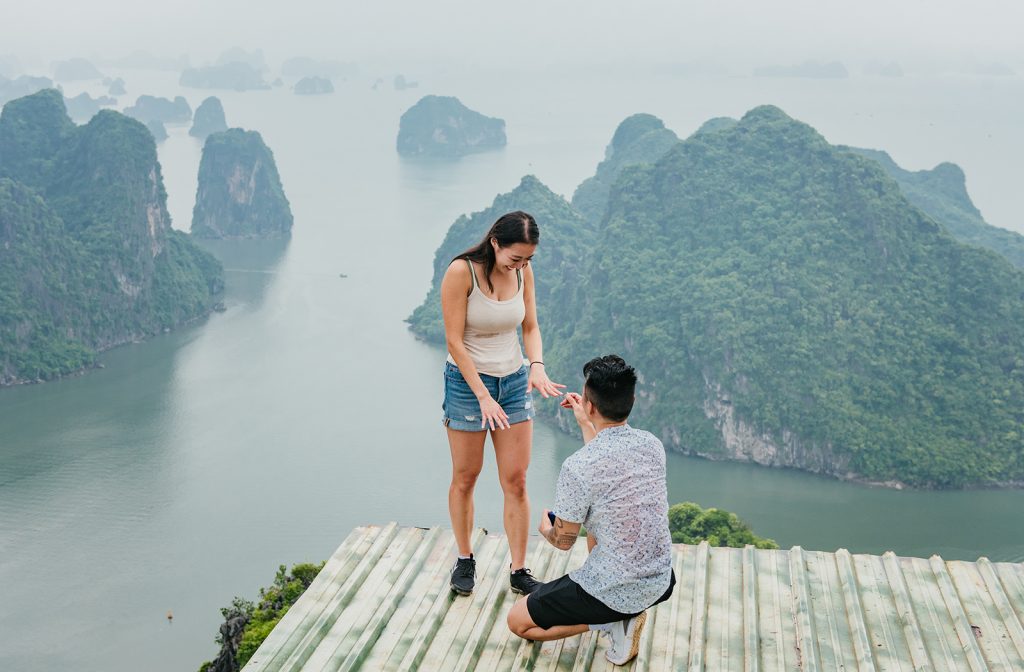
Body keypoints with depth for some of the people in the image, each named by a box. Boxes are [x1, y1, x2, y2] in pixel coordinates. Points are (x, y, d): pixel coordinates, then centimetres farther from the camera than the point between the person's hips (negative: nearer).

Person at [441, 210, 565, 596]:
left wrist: (537, 366, -14)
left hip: (515, 381, 4)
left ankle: (519, 571, 12)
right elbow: (454, 340, -18)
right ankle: (465, 560, 27)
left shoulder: (523, 272, -3)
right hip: (468, 381, -4)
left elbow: (530, 327, 7)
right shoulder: (461, 271, -18)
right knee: (465, 477, 9)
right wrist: (483, 396, -21)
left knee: (516, 481, 3)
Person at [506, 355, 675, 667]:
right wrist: (584, 423, 26)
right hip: (661, 583, 7)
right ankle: (623, 614, 19)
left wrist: (545, 528, 16)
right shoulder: (653, 445, -4)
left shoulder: (577, 467, -24)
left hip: (614, 594, -7)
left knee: (518, 621, 13)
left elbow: (564, 541, -7)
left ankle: (614, 622, -2)